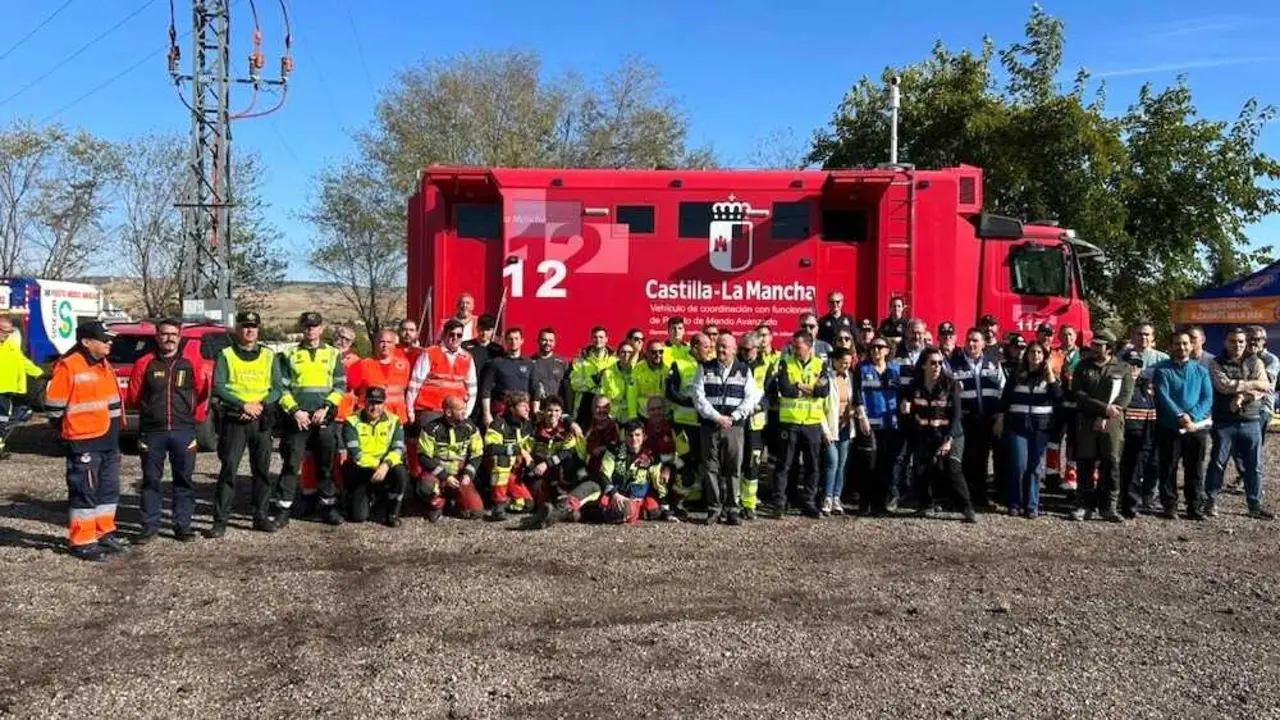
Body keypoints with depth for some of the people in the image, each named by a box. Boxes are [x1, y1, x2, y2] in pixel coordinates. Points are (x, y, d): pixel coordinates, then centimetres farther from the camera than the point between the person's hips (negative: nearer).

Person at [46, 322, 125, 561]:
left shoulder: (103, 364, 13)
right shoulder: (68, 366, -15)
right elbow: (54, 404, -13)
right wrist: (66, 430, -5)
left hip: (109, 441, 9)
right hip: (84, 442, -9)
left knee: (109, 490, 15)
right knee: (85, 492, -3)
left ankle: (104, 534, 27)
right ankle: (81, 543, 4)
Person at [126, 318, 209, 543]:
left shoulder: (190, 364, 7)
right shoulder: (145, 363, 4)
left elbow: (201, 393, 8)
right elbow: (132, 397, 6)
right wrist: (116, 396, -2)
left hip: (183, 431, 1)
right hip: (152, 432, -1)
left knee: (184, 479, 5)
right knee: (151, 479, 6)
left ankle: (182, 524, 15)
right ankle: (150, 525, 15)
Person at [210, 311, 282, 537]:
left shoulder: (269, 356, 11)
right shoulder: (226, 355, 4)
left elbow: (277, 388, 7)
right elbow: (218, 387, -5)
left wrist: (260, 405, -11)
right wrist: (243, 405, -17)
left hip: (262, 420, 3)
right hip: (233, 420, -3)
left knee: (262, 469, 6)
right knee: (228, 469, -5)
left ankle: (261, 516, 15)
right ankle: (220, 520, -1)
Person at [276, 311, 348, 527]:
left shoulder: (332, 354, 9)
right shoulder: (290, 355, 7)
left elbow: (340, 386, 5)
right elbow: (282, 388, 3)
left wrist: (326, 408, -9)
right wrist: (295, 410, -10)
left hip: (324, 419, 1)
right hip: (297, 418, -1)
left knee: (327, 465, 7)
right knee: (291, 464, -3)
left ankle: (328, 507, 17)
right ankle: (283, 510, 1)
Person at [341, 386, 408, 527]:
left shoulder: (394, 421, 0)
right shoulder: (352, 422, -4)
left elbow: (398, 449, -11)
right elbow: (355, 454, -14)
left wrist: (386, 464, -31)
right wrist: (378, 465, -25)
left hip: (385, 469, 1)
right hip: (360, 473, -1)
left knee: (400, 472, -33)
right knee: (358, 516, -15)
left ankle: (392, 513, -10)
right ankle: (371, 499, 23)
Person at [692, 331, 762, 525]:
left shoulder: (744, 370, 9)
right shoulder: (705, 369, 8)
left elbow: (751, 398, 2)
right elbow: (698, 396, -2)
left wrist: (733, 417, -10)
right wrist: (716, 417, -11)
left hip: (735, 427, 0)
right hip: (710, 426, 0)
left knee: (734, 469, 0)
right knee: (711, 468, 0)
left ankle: (733, 509, 7)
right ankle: (714, 509, 7)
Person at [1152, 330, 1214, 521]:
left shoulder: (1201, 370, 11)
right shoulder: (1162, 369, 2)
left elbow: (1207, 398, 1)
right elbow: (1163, 396, -10)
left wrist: (1193, 417, -14)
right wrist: (1180, 416, -22)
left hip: (1197, 427, 2)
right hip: (1169, 427, -2)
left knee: (1195, 470, 6)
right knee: (1168, 469, 1)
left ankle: (1195, 508, 13)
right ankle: (1169, 507, 8)